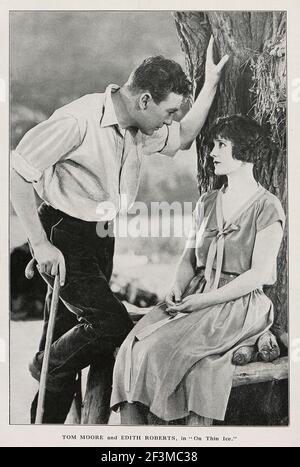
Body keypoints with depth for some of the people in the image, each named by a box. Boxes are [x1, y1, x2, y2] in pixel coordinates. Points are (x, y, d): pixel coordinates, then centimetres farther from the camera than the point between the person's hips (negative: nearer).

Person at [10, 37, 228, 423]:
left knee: (68, 337, 12)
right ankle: (46, 368, 12)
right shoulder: (79, 120, -20)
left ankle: (44, 434, 28)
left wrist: (211, 83, 13)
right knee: (112, 323, -17)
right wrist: (40, 244, -19)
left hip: (100, 241, 8)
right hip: (63, 237, -7)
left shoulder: (140, 129, 6)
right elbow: (17, 173, -18)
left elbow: (182, 138, 23)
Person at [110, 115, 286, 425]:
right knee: (133, 345, -20)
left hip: (240, 304, -5)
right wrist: (177, 288, -4)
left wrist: (204, 300, -16)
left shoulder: (267, 208, -3)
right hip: (195, 298, 6)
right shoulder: (206, 203, 16)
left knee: (163, 346, -29)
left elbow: (258, 274, -9)